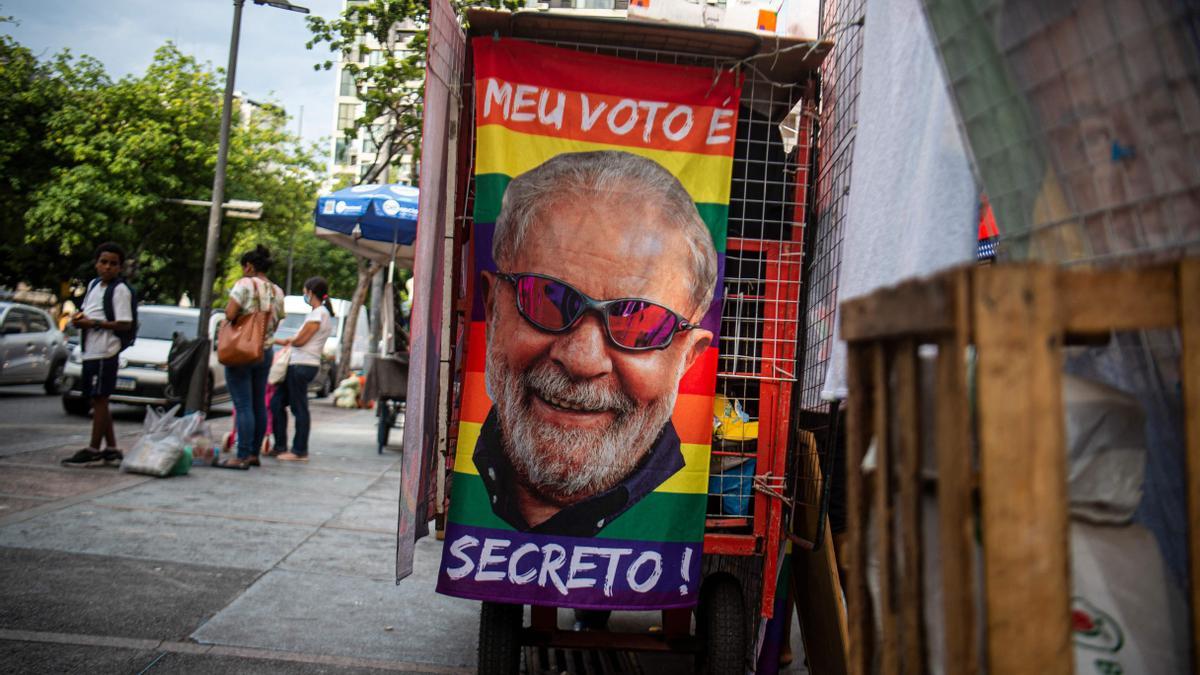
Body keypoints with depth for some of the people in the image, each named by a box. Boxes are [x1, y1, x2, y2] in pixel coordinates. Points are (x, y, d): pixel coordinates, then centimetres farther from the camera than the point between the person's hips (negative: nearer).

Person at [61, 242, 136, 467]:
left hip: (105, 352, -9)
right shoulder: (94, 284, 16)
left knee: (100, 399, -5)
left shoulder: (120, 290, -9)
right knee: (98, 400, 11)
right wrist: (79, 317, 7)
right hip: (90, 351, 9)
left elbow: (125, 324, -15)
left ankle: (93, 450, -1)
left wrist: (93, 323, -16)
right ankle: (111, 449, 18)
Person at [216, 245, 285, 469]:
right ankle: (254, 454, 17)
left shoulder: (245, 284, -11)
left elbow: (230, 314, -17)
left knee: (243, 406, -7)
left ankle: (242, 457, -8)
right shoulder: (278, 292, 8)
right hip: (265, 352, 6)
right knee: (259, 405, 11)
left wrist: (228, 309, 3)